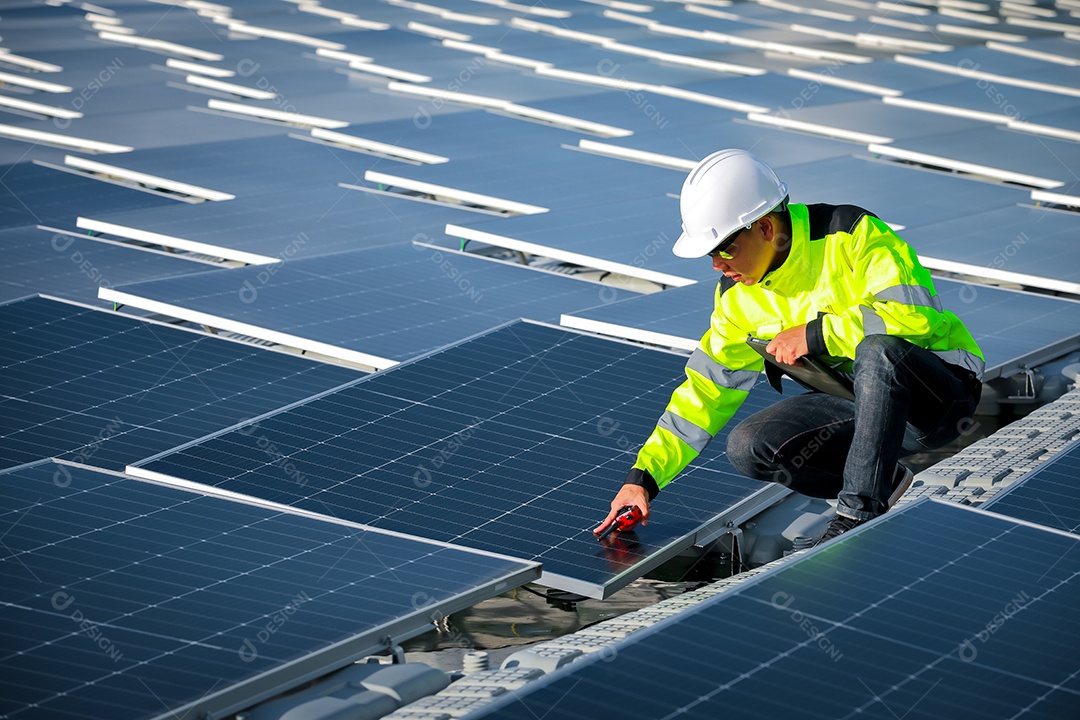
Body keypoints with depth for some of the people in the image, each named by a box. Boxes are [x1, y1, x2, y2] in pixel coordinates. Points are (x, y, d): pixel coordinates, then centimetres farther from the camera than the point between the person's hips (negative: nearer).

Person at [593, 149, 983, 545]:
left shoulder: (852, 234, -20)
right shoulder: (739, 296, 0)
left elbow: (916, 314, -31)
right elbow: (707, 390, 4)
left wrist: (813, 335, -25)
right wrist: (643, 477, -4)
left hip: (944, 384, -6)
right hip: (865, 404, 6)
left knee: (878, 350, -39)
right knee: (748, 448, -15)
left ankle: (860, 512, -29)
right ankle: (882, 481, 1)